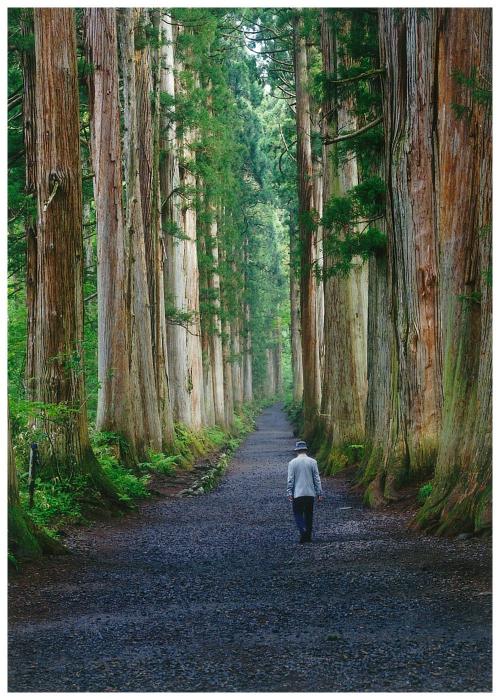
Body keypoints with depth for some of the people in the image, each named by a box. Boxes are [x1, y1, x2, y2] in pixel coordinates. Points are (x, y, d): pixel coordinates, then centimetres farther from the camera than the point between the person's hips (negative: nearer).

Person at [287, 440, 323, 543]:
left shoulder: (292, 463, -5)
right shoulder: (312, 462, -1)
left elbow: (290, 480, -5)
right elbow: (317, 479, 2)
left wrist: (289, 493, 0)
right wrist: (319, 493, 7)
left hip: (298, 493, -2)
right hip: (310, 493, 2)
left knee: (298, 514, 4)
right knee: (309, 515, 11)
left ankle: (303, 531, -18)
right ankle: (308, 536, 14)